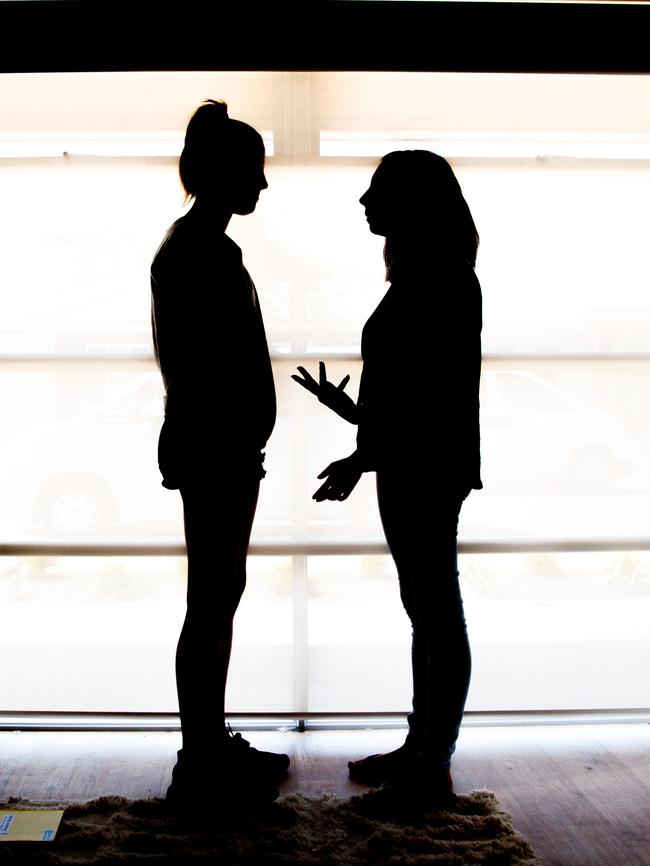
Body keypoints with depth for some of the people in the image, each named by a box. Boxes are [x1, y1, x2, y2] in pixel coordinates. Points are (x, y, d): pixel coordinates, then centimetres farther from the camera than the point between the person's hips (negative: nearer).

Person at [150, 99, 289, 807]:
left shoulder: (203, 245, 17)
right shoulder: (199, 250, -14)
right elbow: (199, 369, -21)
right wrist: (231, 458, -21)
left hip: (225, 447, 10)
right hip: (214, 448, -10)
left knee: (222, 593, 14)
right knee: (212, 598, -3)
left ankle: (212, 745, 26)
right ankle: (200, 764, 10)